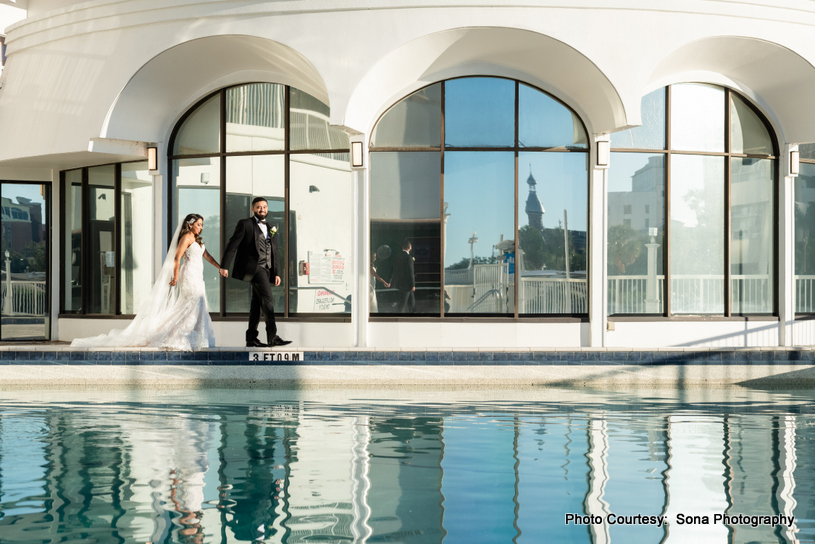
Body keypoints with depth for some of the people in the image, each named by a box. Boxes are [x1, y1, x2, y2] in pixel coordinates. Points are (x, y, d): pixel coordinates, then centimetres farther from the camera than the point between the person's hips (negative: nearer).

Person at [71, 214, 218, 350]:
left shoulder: (197, 239, 17)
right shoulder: (186, 237, -10)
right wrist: (175, 277, -14)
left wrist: (219, 267, 17)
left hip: (196, 277, 9)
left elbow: (206, 255, 21)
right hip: (189, 276, -9)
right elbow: (177, 258, -15)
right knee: (194, 304, -15)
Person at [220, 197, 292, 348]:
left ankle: (251, 338, 11)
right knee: (268, 300, -17)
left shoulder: (271, 229, 21)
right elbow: (232, 245, -3)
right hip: (253, 267, -7)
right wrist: (224, 266, -10)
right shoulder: (245, 224, 2)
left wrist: (276, 273, 14)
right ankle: (272, 337, -20)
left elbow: (274, 253, 22)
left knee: (257, 303, 7)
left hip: (266, 269, 7)